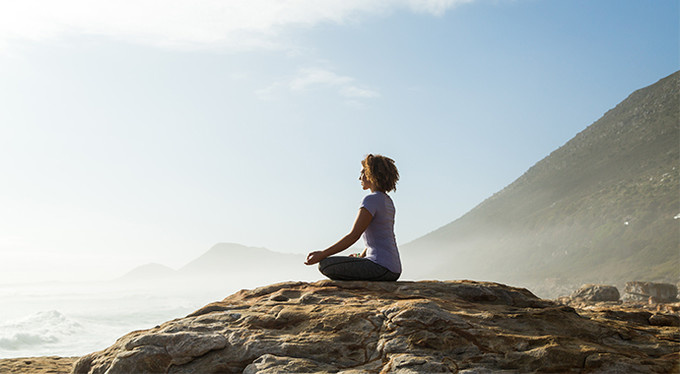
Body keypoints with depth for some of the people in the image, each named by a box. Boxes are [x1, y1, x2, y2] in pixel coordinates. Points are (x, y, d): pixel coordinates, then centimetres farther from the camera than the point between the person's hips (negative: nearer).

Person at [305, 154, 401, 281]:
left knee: (325, 265, -6)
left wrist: (322, 255, -14)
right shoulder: (387, 201, 17)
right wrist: (362, 256, 23)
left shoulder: (371, 200, -13)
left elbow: (353, 236, -17)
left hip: (381, 267, -10)